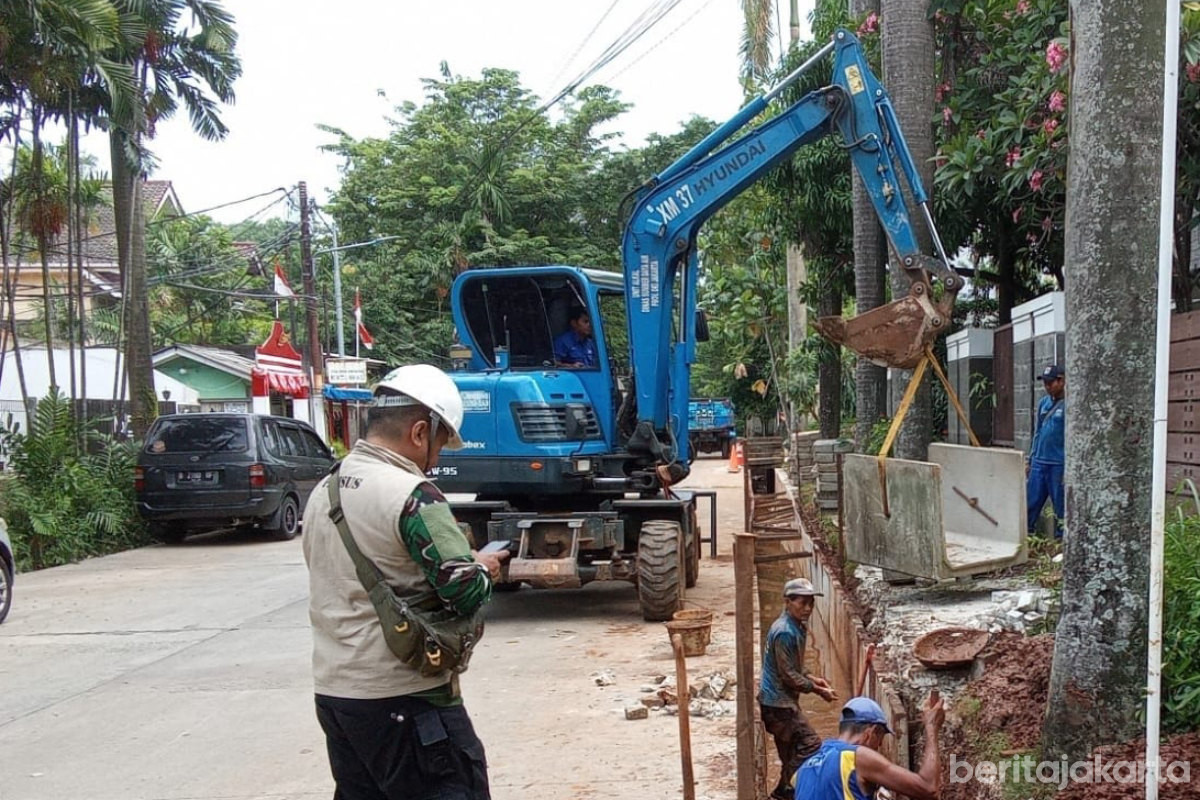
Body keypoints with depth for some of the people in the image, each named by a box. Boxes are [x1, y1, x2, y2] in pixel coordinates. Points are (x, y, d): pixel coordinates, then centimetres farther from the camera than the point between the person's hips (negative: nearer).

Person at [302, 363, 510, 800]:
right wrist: (484, 569, 1)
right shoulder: (412, 494, -17)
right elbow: (465, 591, -21)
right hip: (401, 699, -8)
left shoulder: (323, 492, 10)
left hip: (332, 691, 8)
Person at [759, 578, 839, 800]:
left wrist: (812, 679, 7)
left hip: (780, 700, 10)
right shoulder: (784, 632, -23)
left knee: (792, 748, 16)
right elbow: (788, 675, -21)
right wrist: (817, 690, -13)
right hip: (779, 701, -10)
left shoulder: (796, 627, 8)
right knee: (811, 744, -9)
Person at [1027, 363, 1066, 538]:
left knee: (1061, 507, 3)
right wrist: (1030, 461, 19)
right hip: (1039, 463, 7)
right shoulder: (1043, 403, 12)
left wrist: (1068, 467, -16)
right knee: (1030, 504, 8)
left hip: (1058, 465, -6)